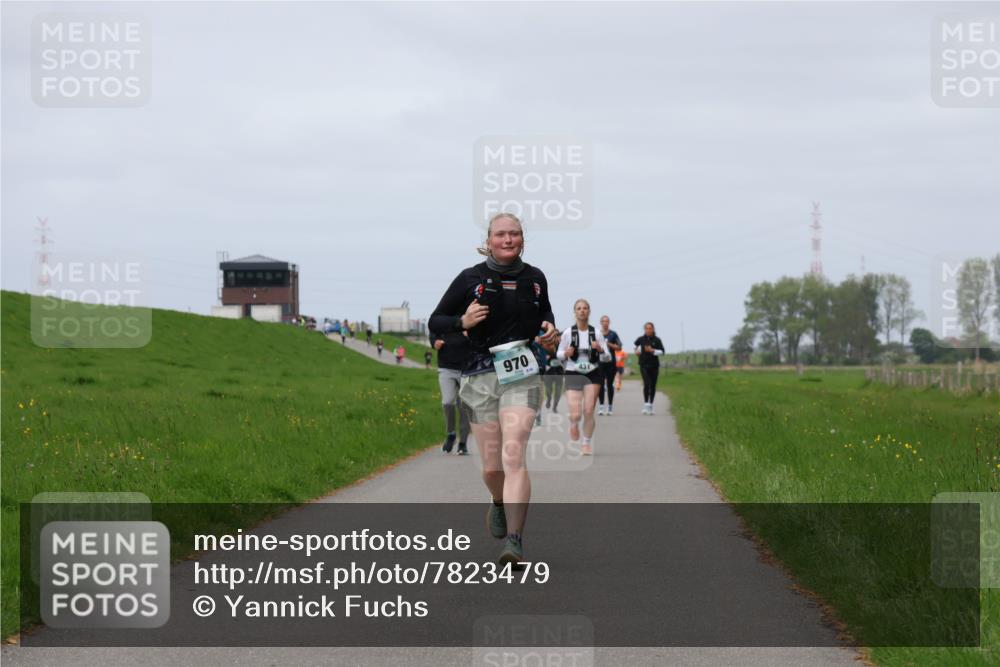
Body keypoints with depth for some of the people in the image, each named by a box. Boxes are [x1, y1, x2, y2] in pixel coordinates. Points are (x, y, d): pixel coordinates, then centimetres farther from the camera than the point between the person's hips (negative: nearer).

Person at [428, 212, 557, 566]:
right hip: (481, 376, 0)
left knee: (513, 455, -18)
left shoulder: (535, 278, 7)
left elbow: (545, 314, 28)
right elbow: (435, 322, 5)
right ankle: (500, 503, 41)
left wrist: (550, 330, 5)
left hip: (522, 376, 0)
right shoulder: (471, 278, -1)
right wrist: (463, 321, -14)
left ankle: (514, 540, -22)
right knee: (491, 466, 5)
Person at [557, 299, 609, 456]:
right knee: (575, 414, -9)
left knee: (589, 412, -5)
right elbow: (559, 354, 6)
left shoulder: (596, 333, -1)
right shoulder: (568, 333, -4)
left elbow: (607, 356, 3)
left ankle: (586, 443, 16)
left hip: (592, 374, 1)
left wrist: (600, 349, -18)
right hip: (573, 374, -1)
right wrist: (566, 353, -16)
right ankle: (574, 424, 30)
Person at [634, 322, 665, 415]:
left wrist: (652, 350, -19)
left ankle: (650, 405, 19)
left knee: (653, 386, 6)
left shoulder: (657, 340, -2)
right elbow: (636, 345, 27)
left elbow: (661, 352, -8)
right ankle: (646, 404, -20)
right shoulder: (641, 339, 3)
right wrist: (637, 351, 12)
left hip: (654, 365, 1)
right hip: (644, 365, -1)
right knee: (646, 384, -18)